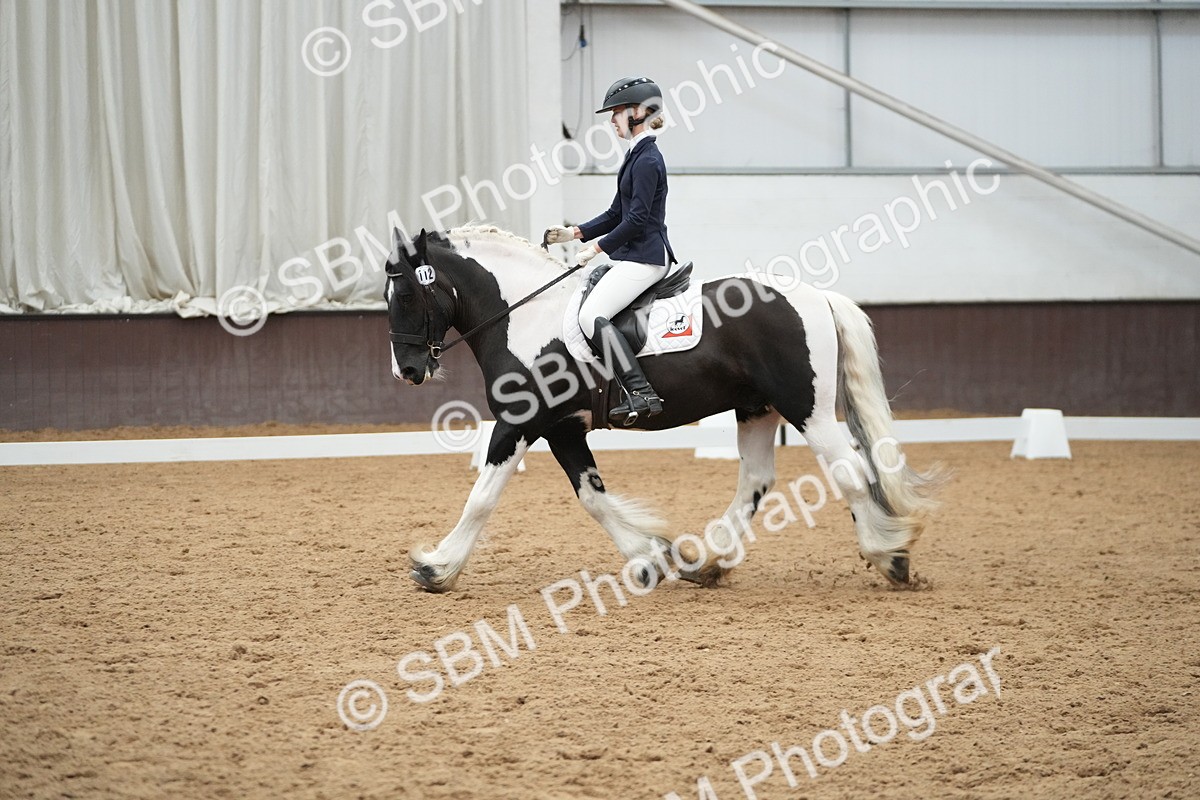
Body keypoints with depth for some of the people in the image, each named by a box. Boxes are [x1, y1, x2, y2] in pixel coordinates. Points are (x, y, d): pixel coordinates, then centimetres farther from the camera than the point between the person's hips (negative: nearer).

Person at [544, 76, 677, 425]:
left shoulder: (647, 160, -15)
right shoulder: (637, 156, 17)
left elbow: (637, 219, -20)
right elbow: (616, 213, 21)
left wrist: (597, 247, -14)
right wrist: (576, 233, 12)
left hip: (645, 257, -11)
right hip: (632, 255, 11)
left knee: (592, 315, -21)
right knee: (585, 306, 11)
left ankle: (641, 393, -25)